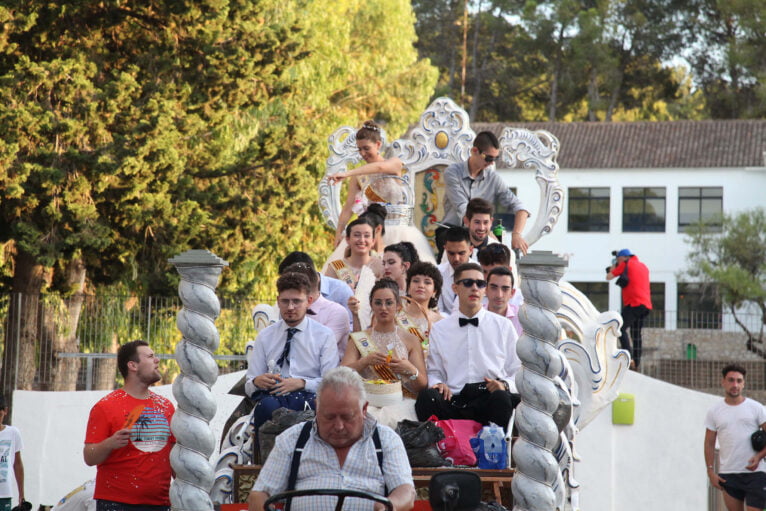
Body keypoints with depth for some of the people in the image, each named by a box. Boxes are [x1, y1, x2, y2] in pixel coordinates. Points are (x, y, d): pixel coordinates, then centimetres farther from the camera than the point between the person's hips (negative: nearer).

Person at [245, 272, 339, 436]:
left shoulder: (324, 335, 13)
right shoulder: (265, 337, 20)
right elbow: (249, 386, 17)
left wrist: (302, 383, -14)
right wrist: (257, 382, -8)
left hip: (307, 396, -1)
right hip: (272, 396, 2)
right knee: (267, 404, -38)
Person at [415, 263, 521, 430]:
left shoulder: (503, 326, 16)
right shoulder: (439, 329, 19)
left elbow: (518, 373, 14)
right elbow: (434, 372, 20)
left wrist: (504, 385, -8)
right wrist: (437, 383, -4)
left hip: (489, 399, -1)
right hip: (453, 401, 1)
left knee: (501, 397, -37)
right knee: (427, 396, -32)